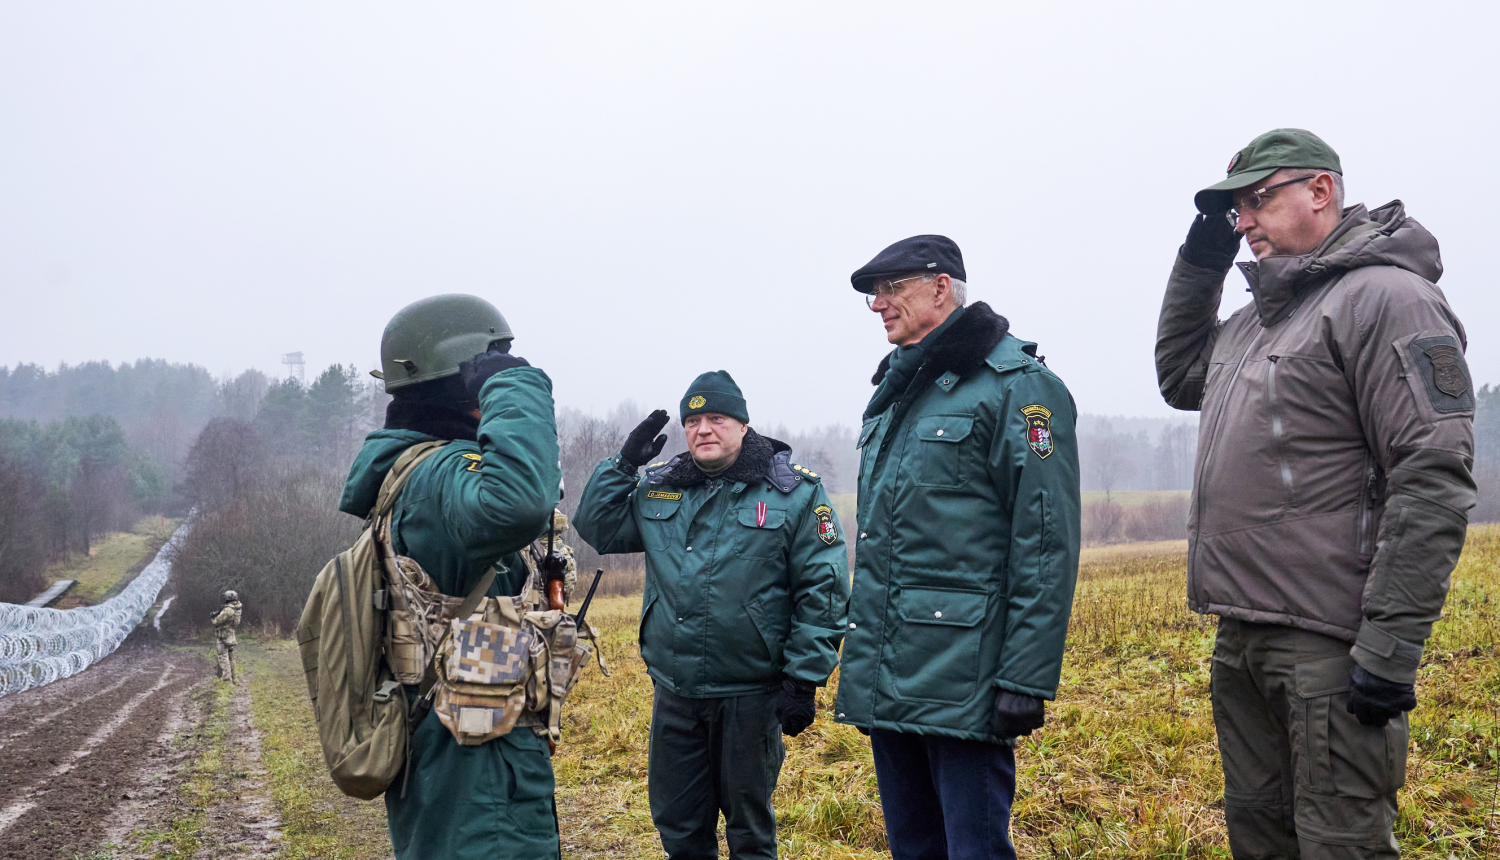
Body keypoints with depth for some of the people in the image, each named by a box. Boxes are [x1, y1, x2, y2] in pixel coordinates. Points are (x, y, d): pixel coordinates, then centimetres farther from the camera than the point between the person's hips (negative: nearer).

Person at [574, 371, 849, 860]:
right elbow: (596, 530, 10)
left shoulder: (794, 494, -7)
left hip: (751, 696, -4)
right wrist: (624, 465, 1)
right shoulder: (658, 490, 7)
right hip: (674, 695, 4)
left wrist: (804, 681, -13)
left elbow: (823, 592, -9)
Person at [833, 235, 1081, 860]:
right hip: (886, 683, 8)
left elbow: (1047, 545, -14)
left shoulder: (1018, 385, -8)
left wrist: (1027, 678, -18)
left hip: (962, 685, -8)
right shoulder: (894, 392, 18)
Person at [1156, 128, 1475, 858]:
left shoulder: (1387, 297, -11)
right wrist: (1199, 261, 17)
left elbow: (1434, 479, -18)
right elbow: (1178, 378, 31)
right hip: (1240, 640, 9)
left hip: (1328, 648, -9)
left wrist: (1391, 646, -22)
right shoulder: (1261, 312, 16)